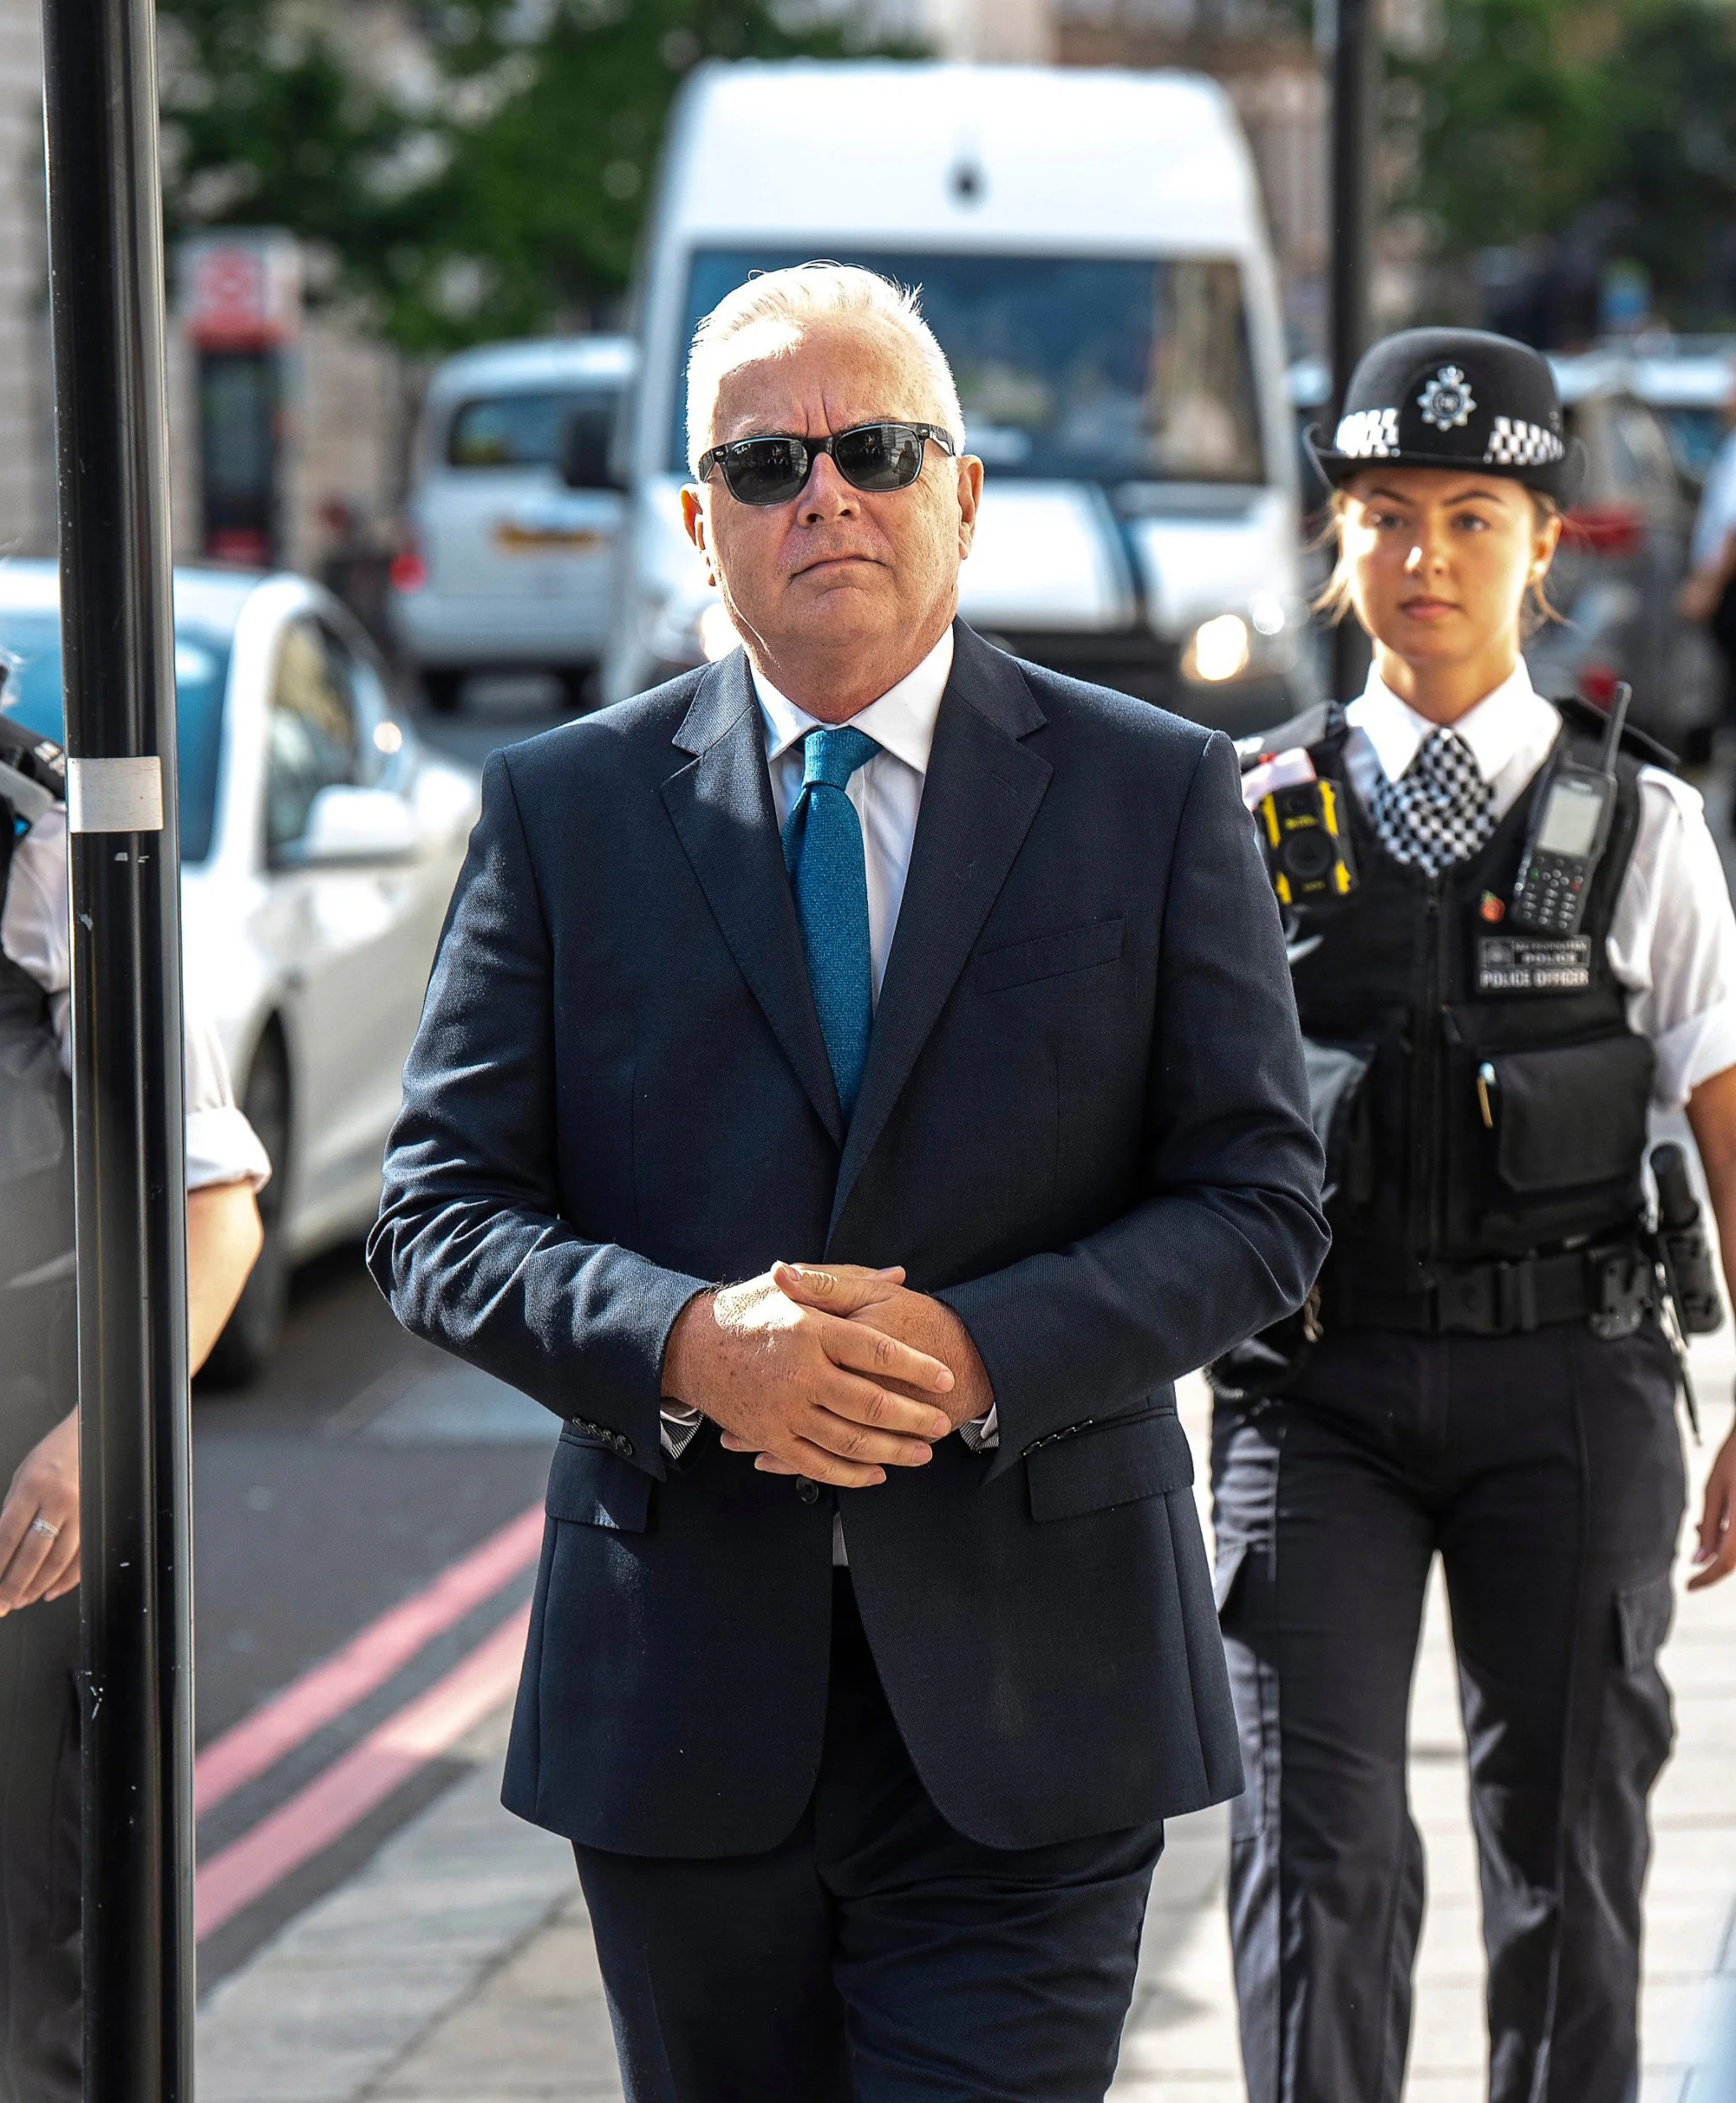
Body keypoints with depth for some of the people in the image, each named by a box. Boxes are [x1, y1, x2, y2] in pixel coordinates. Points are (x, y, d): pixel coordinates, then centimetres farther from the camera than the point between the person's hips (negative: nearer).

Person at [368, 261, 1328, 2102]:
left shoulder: (1156, 798, 4)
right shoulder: (564, 811, 6)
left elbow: (1257, 1205, 0)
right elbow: (437, 1213, 3)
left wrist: (981, 1353, -17)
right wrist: (682, 1345, -17)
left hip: (1024, 1721, -2)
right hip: (683, 1706, 2)